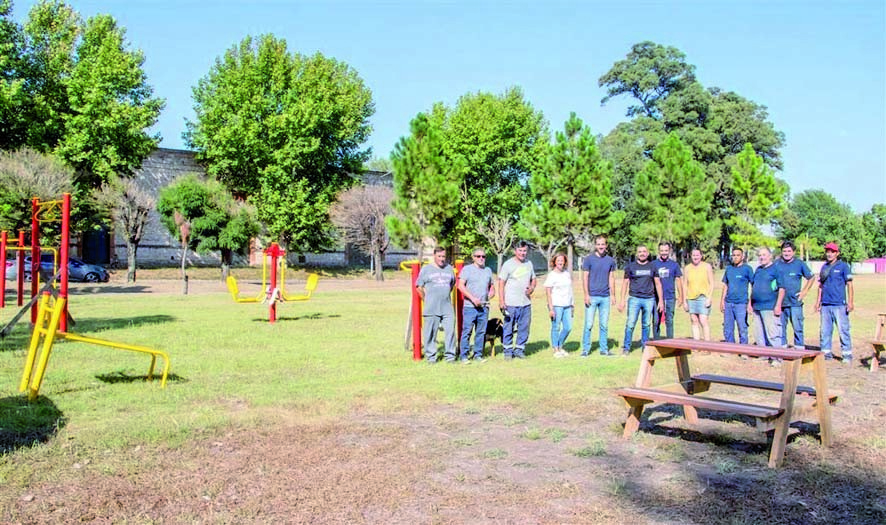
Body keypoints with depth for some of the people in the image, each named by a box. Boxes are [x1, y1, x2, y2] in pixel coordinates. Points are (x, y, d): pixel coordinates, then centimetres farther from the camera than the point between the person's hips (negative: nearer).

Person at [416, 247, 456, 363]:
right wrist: (427, 299, 6)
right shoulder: (426, 269, 4)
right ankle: (430, 355, 10)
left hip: (447, 308, 3)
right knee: (430, 332, 0)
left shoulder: (449, 269, 14)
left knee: (450, 331, -1)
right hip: (431, 309, -3)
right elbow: (419, 287, 6)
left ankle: (449, 355, 9)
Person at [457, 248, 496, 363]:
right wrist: (473, 298, -13)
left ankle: (478, 355, 15)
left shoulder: (488, 270, 18)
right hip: (470, 306, -5)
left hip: (484, 306, 5)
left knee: (481, 332, 6)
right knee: (467, 331, -5)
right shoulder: (467, 269, 2)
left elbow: (492, 286, 27)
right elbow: (461, 285, -7)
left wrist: (491, 293, 5)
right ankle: (464, 356, 1)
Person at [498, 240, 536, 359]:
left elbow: (533, 279, 23)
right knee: (508, 328, 1)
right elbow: (501, 283, -5)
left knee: (524, 327, 7)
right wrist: (501, 301, -12)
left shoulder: (529, 264, 12)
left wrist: (532, 288, -1)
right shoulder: (508, 264, -4)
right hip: (511, 303, -5)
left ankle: (519, 349, 19)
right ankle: (508, 350, 12)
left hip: (526, 302, 5)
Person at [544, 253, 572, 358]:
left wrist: (571, 305, 17)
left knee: (568, 327, 6)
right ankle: (556, 350, 9)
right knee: (556, 327, -2)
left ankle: (560, 346, 23)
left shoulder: (567, 274, 13)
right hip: (556, 305, -6)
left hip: (567, 305, 6)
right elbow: (548, 293, -7)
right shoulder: (551, 275, -4)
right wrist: (551, 308, -13)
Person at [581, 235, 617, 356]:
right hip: (592, 296, -3)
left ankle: (604, 349, 16)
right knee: (589, 324, -2)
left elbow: (611, 278, 13)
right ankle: (585, 349, 6)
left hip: (605, 297, 3)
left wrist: (613, 295, 9)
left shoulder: (610, 260, 9)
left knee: (604, 325, 8)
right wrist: (586, 294, -9)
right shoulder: (588, 259, -1)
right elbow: (585, 278, -2)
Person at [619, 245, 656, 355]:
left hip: (649, 299, 2)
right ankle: (626, 348, -2)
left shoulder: (652, 267, 10)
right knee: (630, 324, -7)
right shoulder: (630, 266, 6)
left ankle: (645, 346, 17)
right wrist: (622, 300, 3)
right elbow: (625, 283, 8)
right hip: (634, 298, -2)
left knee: (646, 324, 6)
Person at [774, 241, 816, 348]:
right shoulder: (777, 264, 6)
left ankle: (799, 348, 4)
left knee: (798, 327, -3)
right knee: (781, 327, 8)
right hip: (780, 302, 2)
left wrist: (804, 291, 4)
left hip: (795, 302, -2)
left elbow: (811, 278, 13)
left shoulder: (800, 264, 3)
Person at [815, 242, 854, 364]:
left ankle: (847, 354, 1)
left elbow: (849, 285, -2)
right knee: (825, 330, 8)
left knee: (843, 330, -5)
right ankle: (826, 353, 16)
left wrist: (850, 302, -8)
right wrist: (818, 301, 18)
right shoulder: (824, 267, 14)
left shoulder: (843, 266, 0)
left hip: (839, 304, -5)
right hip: (825, 304, 5)